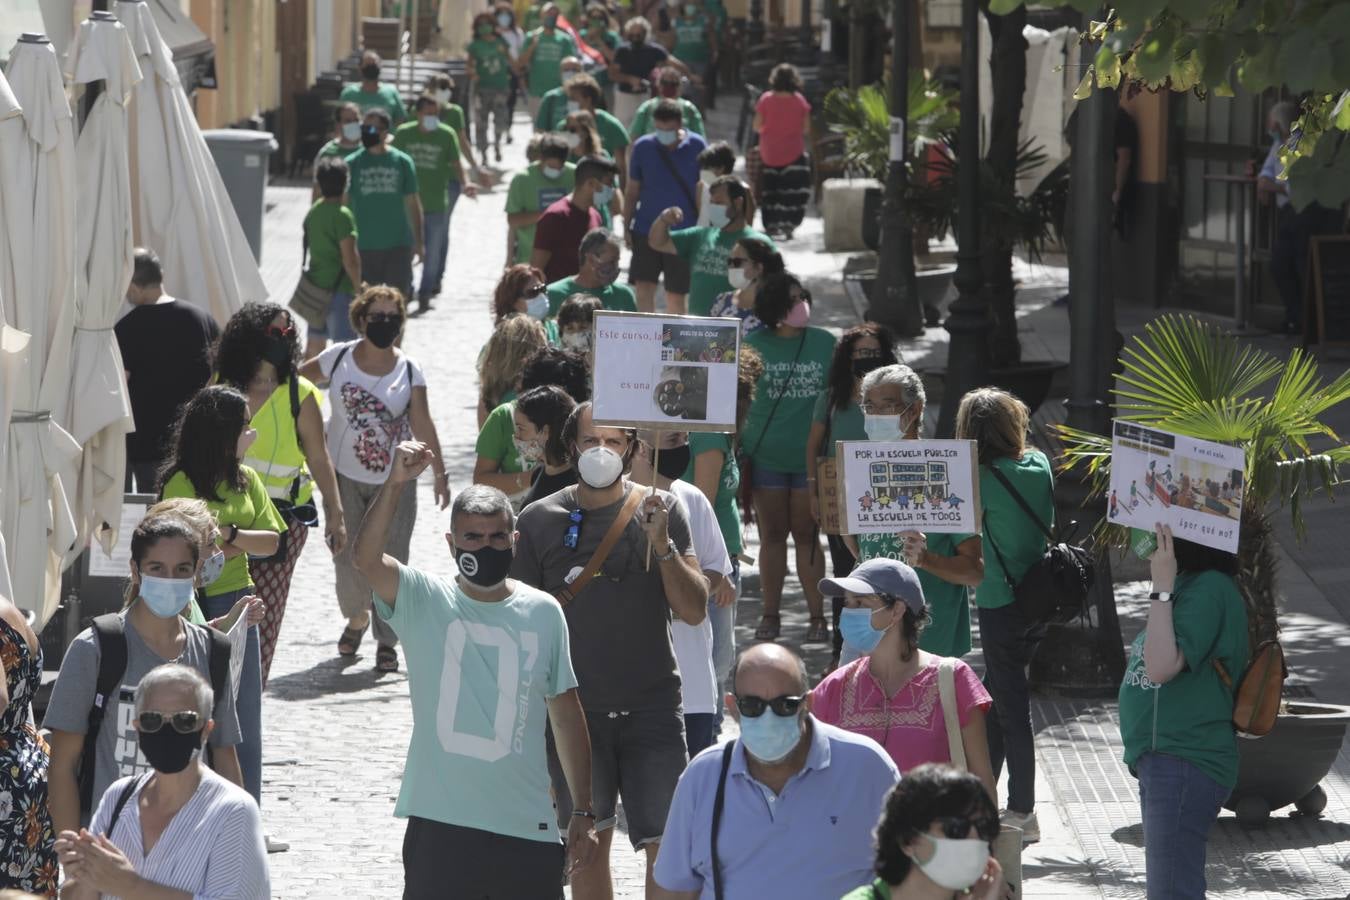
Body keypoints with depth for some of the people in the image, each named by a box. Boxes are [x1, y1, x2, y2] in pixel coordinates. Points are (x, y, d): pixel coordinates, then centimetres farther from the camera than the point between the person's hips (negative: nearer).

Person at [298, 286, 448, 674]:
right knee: (346, 554, 6)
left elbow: (422, 425, -5)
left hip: (394, 481, -1)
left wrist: (439, 473, -9)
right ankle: (356, 617, 34)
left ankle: (386, 641, 8)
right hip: (344, 476, 1)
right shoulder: (339, 358, -2)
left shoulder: (409, 370, -3)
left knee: (389, 561, -2)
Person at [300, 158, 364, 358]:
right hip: (339, 289, -8)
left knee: (315, 344, 16)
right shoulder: (342, 215, -17)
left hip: (315, 286, 8)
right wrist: (358, 287, -10)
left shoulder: (312, 213, 7)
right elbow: (349, 258, -19)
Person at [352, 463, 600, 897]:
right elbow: (367, 559, -21)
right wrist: (395, 484, -34)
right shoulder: (423, 601, -1)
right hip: (440, 824, -2)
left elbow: (565, 714, 10)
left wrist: (583, 812, 9)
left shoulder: (543, 613, 5)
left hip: (526, 828, 2)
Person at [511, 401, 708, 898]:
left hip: (652, 707, -1)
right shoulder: (540, 520, 2)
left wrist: (662, 544, -15)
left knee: (667, 846, -4)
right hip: (575, 709, 1)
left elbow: (694, 610, -4)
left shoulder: (659, 511, 1)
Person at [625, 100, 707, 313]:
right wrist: (627, 226, 4)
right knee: (643, 287, -8)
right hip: (646, 229, 1)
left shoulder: (696, 147, -4)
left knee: (675, 294, 5)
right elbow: (632, 191, 6)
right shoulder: (643, 147, -1)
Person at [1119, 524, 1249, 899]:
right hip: (1163, 763, 11)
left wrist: (1162, 589, -22)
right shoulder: (1187, 587, 17)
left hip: (1183, 765, -11)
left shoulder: (1210, 589, -14)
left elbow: (1161, 666, -24)